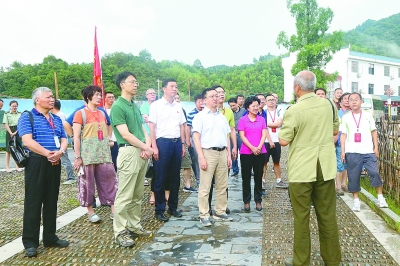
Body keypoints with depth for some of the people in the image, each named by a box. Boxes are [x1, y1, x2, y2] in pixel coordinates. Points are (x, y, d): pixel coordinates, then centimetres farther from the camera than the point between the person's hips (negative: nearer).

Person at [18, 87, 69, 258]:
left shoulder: (56, 119, 17)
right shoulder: (27, 117, -2)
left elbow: (64, 139, 12)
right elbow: (27, 141, -14)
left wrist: (60, 152, -9)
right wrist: (48, 153, -18)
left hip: (55, 163, 6)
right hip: (36, 162, -6)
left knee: (51, 201, 11)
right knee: (33, 202, -1)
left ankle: (50, 237, 21)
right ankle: (30, 242, 8)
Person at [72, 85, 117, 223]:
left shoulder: (102, 113, 13)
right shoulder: (80, 114, -4)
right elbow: (76, 137, -8)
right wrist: (77, 157, -13)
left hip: (104, 153, 5)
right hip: (88, 154, -5)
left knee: (109, 180, 3)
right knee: (88, 182, 4)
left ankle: (114, 209, 8)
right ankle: (90, 211, 18)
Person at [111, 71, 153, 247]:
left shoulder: (135, 106, 17)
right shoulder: (118, 106, -8)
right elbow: (126, 134, -15)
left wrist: (147, 146, -4)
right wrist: (146, 147, -9)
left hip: (142, 152, 8)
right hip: (129, 152, -8)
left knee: (137, 194, 14)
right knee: (124, 195, -4)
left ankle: (134, 226, 24)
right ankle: (120, 232, 5)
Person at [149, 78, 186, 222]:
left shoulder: (178, 106, 12)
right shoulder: (156, 105, -3)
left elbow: (182, 126, 15)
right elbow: (152, 127, -6)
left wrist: (183, 144, 10)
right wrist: (154, 147, -12)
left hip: (176, 143, 5)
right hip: (162, 142, -5)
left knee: (175, 178, 11)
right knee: (160, 178, 1)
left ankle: (173, 207, 24)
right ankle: (159, 210, 13)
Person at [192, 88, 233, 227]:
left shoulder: (222, 117, 16)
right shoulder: (200, 116, -2)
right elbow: (196, 138, -8)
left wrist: (229, 155, 11)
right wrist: (201, 157, -15)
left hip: (222, 153, 6)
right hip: (208, 152, -6)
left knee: (222, 185, 10)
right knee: (205, 187, -3)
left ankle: (220, 212, 22)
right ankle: (204, 215, 5)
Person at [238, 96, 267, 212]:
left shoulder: (262, 119, 8)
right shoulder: (242, 120, -1)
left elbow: (264, 135, 2)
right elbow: (242, 136, -6)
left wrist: (259, 147, -13)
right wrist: (252, 148, -15)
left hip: (260, 152, 2)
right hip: (246, 152, -2)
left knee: (258, 177, 8)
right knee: (246, 177, 5)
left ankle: (258, 200, 18)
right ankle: (246, 201, 15)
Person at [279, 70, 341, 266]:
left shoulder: (293, 111, -15)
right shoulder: (328, 104, 1)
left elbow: (283, 141, -10)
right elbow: (335, 130, 14)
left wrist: (283, 126, 7)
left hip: (302, 169, -4)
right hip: (325, 167, 5)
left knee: (301, 217, 6)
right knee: (328, 215, 13)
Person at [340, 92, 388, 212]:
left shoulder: (368, 115, 7)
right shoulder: (345, 117, 5)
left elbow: (374, 132, 10)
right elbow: (343, 135, 4)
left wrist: (376, 147, 2)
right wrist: (343, 151, -1)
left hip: (368, 151, 0)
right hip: (352, 152, 0)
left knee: (374, 172, -7)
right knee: (353, 176, 3)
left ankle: (380, 197, 11)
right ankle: (356, 200, 14)